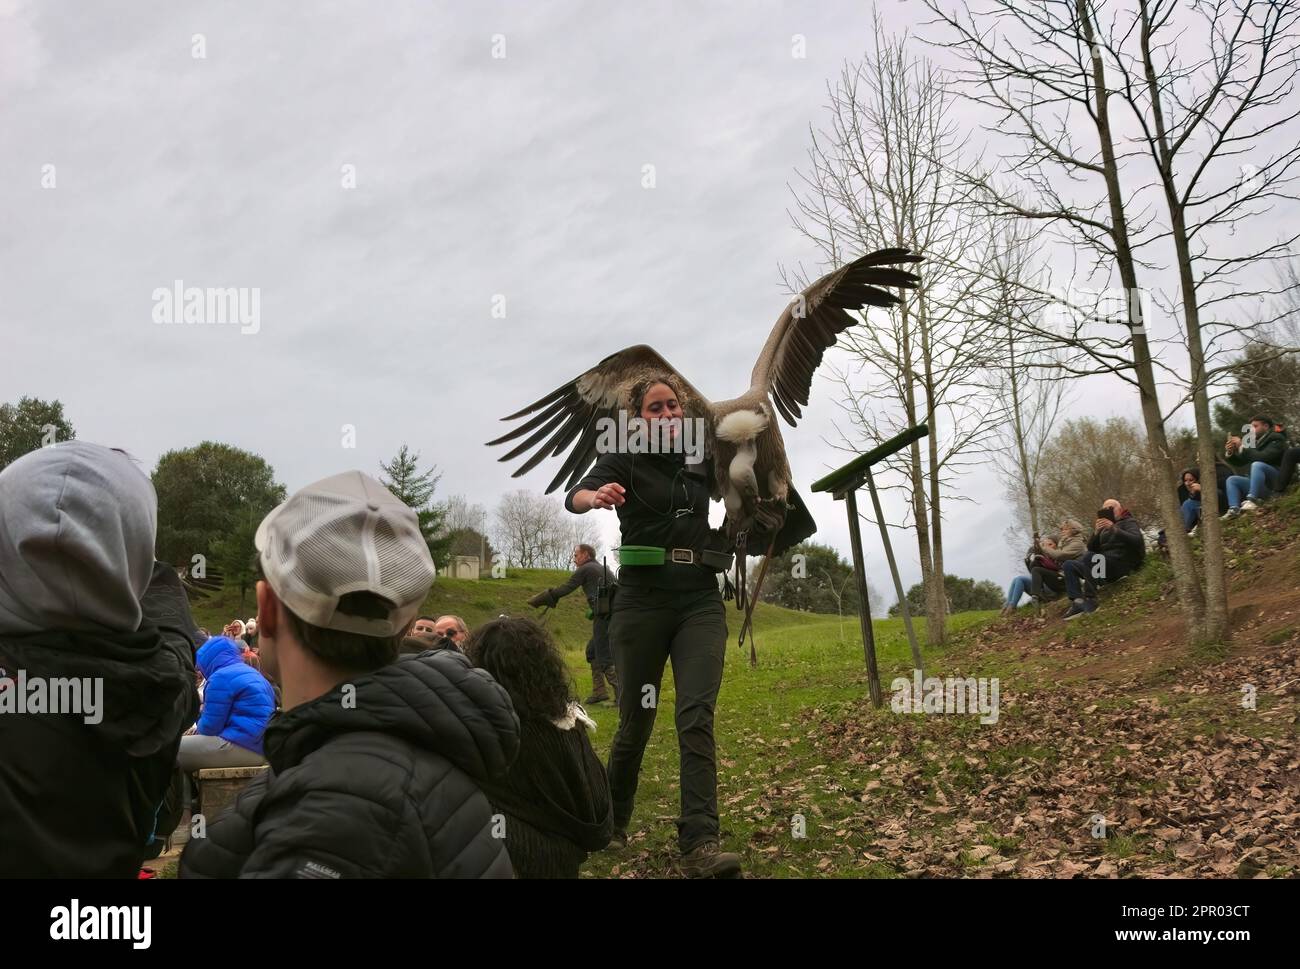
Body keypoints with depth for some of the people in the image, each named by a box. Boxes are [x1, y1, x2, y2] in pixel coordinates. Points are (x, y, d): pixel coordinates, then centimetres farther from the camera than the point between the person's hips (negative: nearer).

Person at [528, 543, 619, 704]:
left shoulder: (585, 570, 1)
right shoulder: (603, 569, 26)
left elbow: (564, 589, -2)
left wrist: (538, 600, 6)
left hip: (603, 617, -9)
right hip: (615, 617, 9)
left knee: (605, 657, -8)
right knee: (592, 651, 17)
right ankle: (599, 691, 14)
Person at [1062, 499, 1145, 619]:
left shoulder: (1129, 522, 7)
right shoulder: (1103, 528, 25)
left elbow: (1136, 540, -14)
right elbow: (1091, 548, 12)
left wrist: (1114, 529, -22)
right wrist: (1096, 533, -6)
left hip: (1121, 563, -7)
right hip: (1104, 566, 7)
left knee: (1089, 557, -34)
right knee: (1069, 565, -10)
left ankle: (1090, 600, -33)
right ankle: (1078, 603, -26)